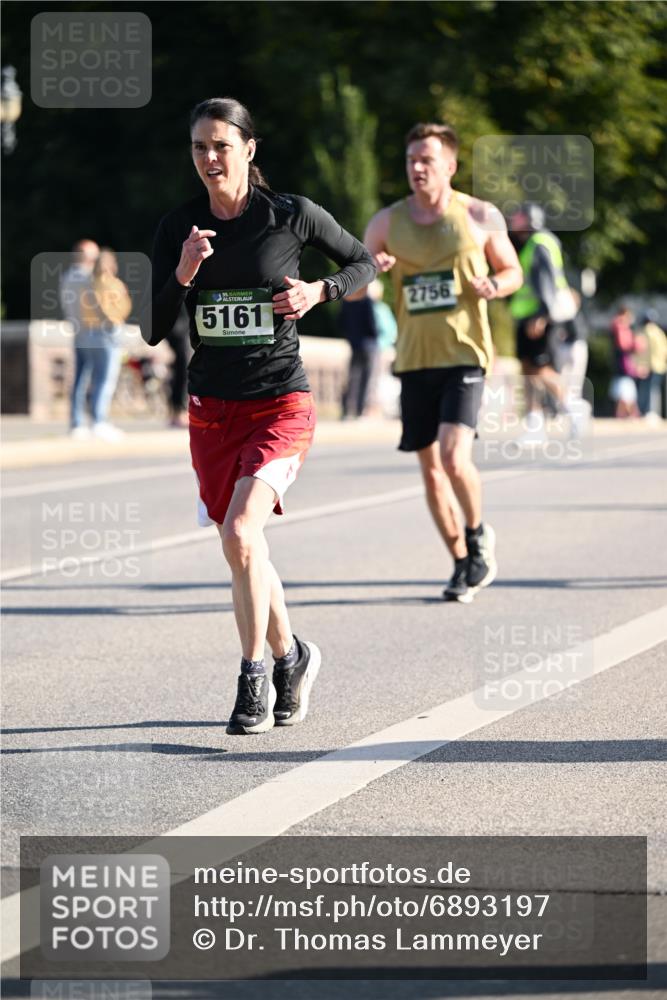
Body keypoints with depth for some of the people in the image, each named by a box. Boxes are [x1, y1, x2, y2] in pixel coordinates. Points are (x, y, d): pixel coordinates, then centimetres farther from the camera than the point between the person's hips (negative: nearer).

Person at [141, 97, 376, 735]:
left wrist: (318, 291, -9)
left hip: (280, 404, -4)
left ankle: (254, 678, -10)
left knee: (239, 533, -22)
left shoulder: (292, 216, -6)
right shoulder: (178, 228, 1)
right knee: (243, 549, 12)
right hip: (212, 410, 4)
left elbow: (363, 263, 10)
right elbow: (152, 332, 0)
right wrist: (183, 276, -16)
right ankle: (290, 657, 36)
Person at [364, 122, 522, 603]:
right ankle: (463, 564, 21)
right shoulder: (387, 223, 5)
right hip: (414, 359, 3)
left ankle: (478, 535, 9)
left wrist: (495, 286, -11)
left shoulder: (480, 217, -1)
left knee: (455, 458, -19)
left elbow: (513, 271, 12)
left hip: (464, 353, -3)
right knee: (431, 469, 5)